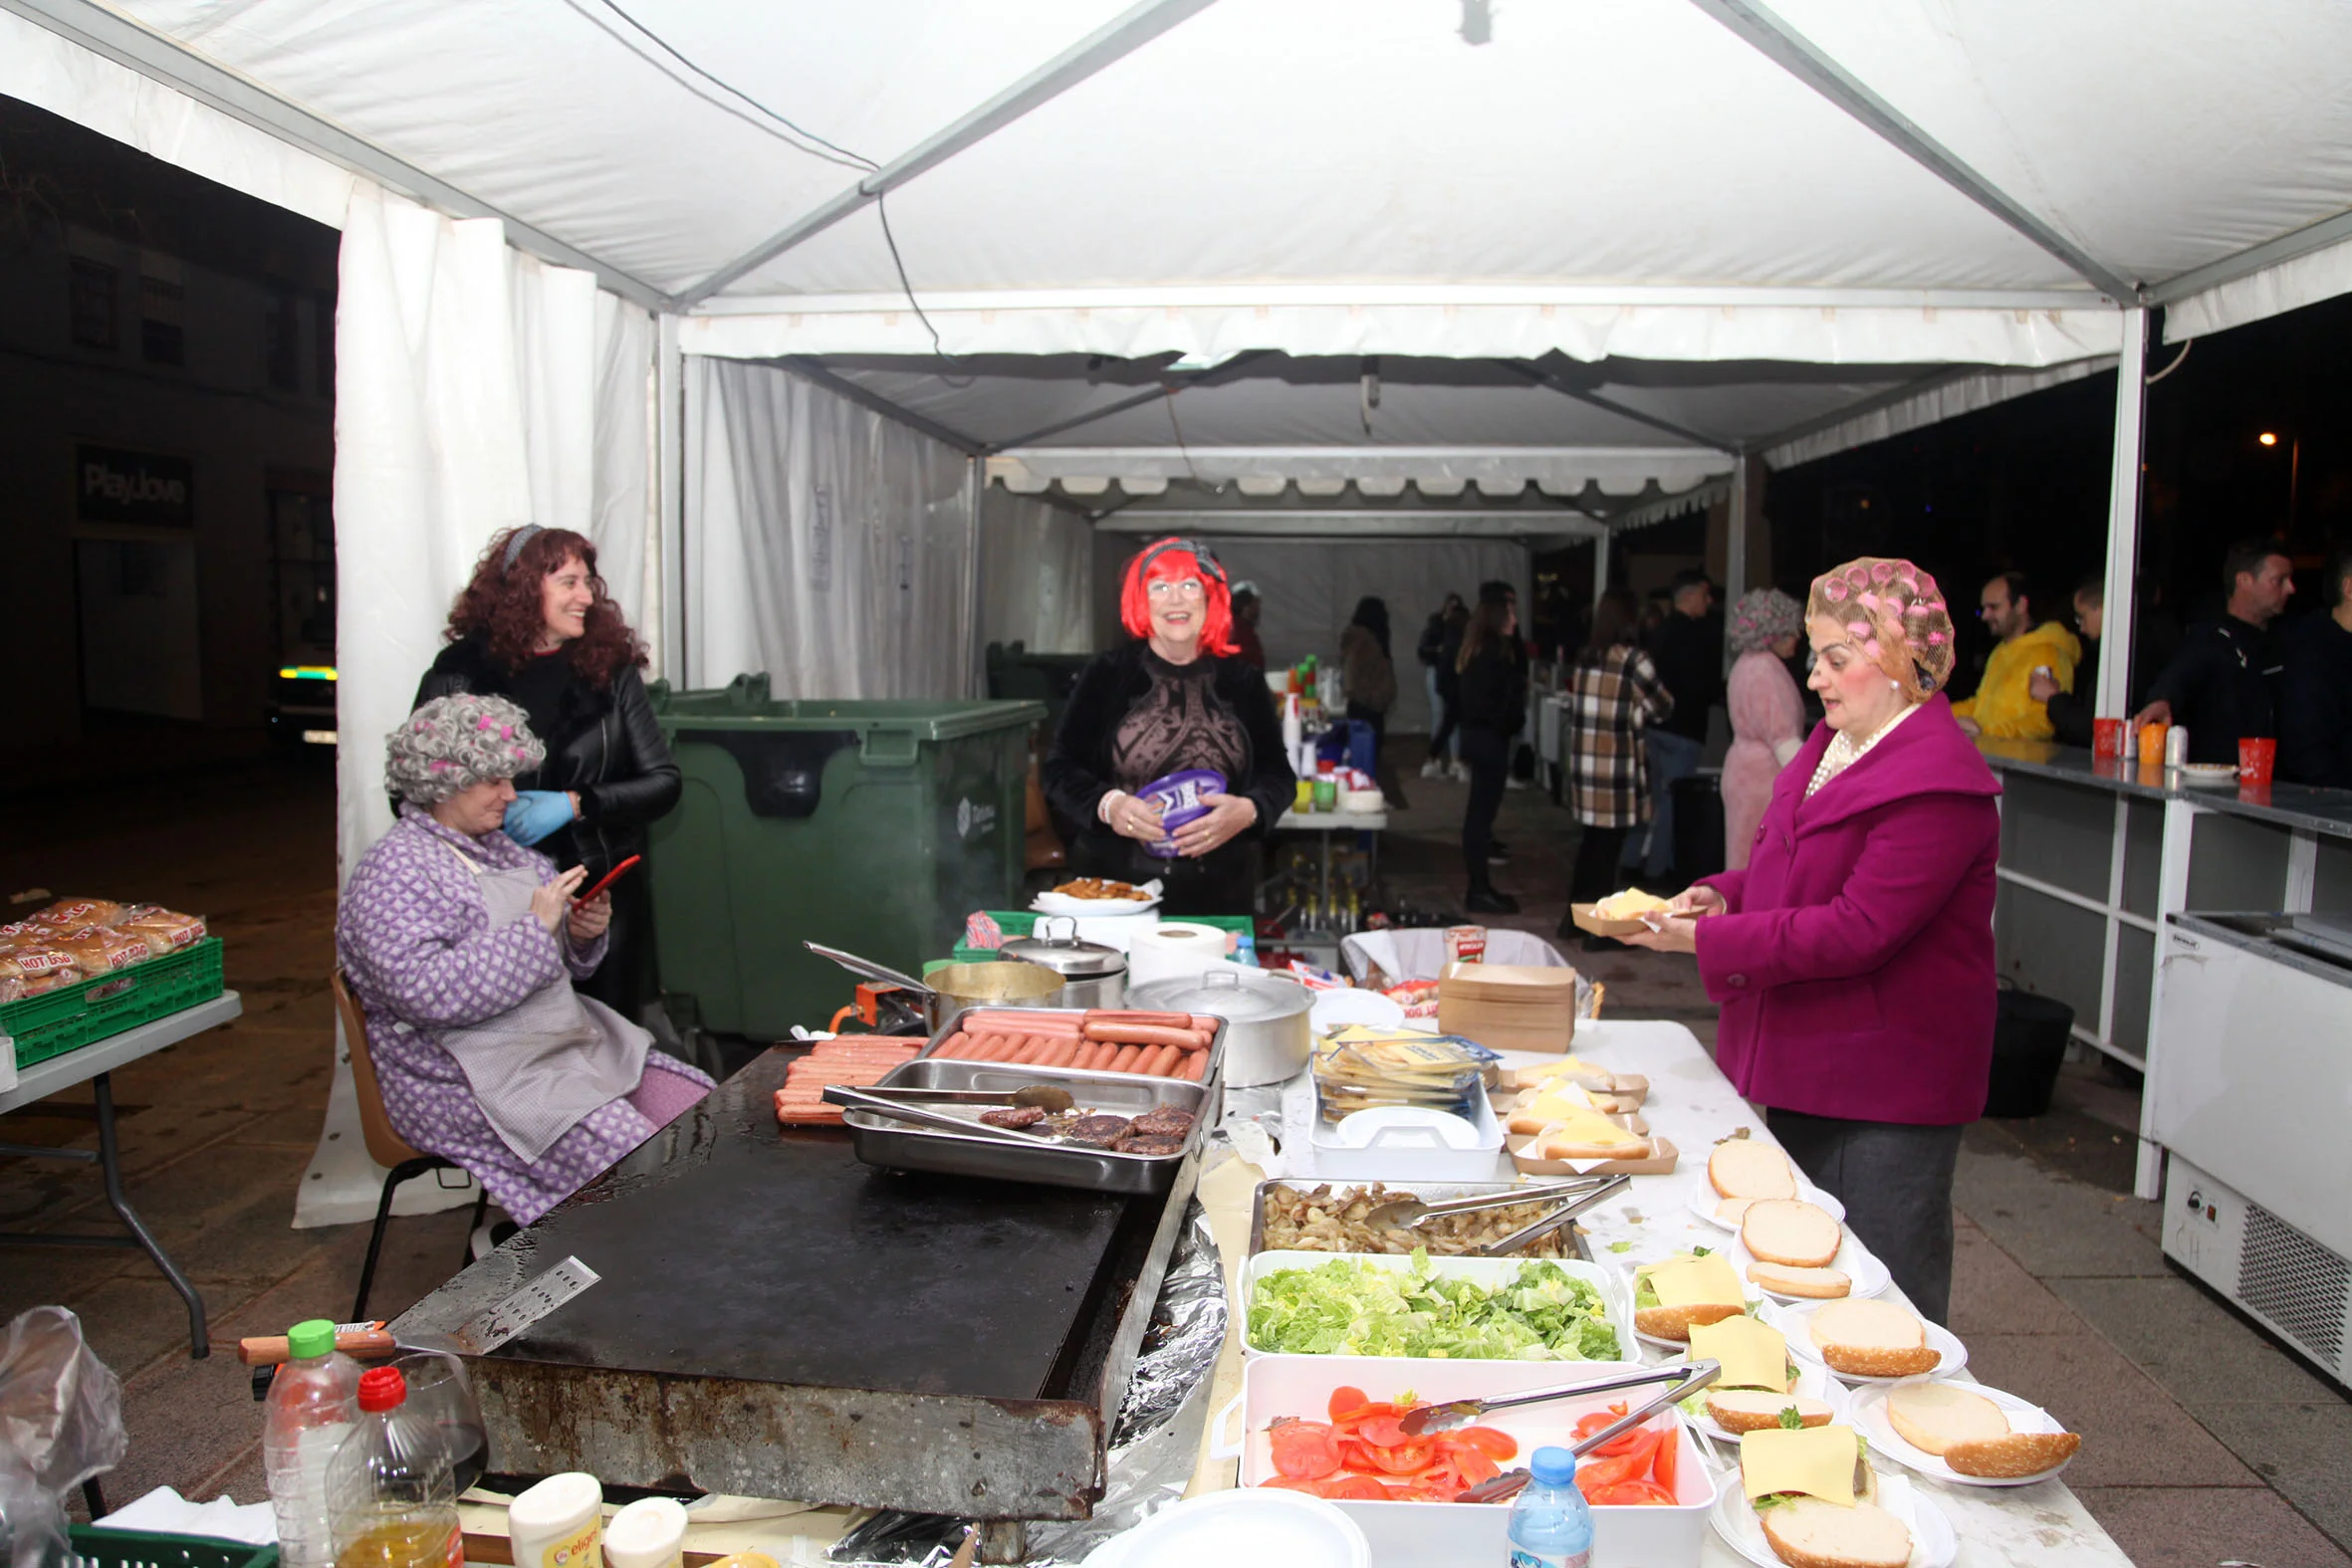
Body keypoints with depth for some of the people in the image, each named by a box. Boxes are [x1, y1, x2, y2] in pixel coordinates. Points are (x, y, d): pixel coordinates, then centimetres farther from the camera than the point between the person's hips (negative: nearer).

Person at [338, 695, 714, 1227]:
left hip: (577, 1040, 8)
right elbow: (428, 992, -23)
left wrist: (584, 934, -1)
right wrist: (536, 929, -21)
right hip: (478, 1078, -8)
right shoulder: (393, 871, -8)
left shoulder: (506, 849, 17)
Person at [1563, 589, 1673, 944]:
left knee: (1592, 838, 18)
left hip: (1582, 762, 6)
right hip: (1617, 764, -6)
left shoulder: (1583, 657, 6)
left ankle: (1574, 914, 26)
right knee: (1609, 844, 3)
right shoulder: (1632, 659, -11)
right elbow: (1662, 705, -4)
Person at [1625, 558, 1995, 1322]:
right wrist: (1721, 894, -1)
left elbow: (1856, 931, -26)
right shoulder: (1836, 742, 8)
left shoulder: (1937, 782, -22)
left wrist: (1709, 939, -23)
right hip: (1809, 1068, 9)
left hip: (1888, 1088, -9)